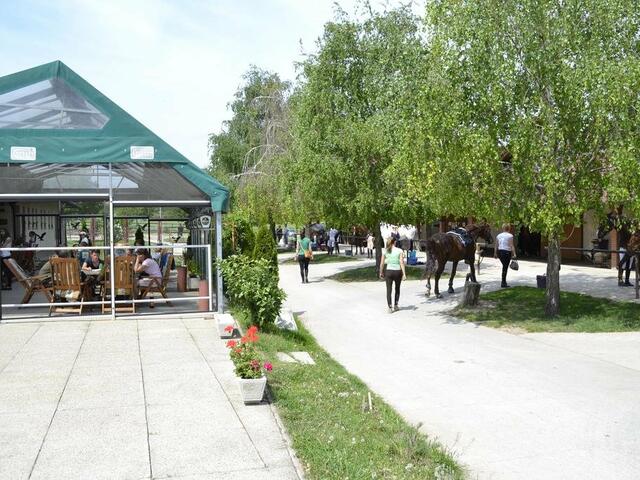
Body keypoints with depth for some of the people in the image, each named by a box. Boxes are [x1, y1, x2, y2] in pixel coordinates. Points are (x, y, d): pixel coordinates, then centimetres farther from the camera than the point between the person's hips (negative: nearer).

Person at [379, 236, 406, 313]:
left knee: (389, 290, 5)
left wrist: (381, 272, 12)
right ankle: (395, 305, 28)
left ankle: (390, 307, -2)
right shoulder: (399, 251, -5)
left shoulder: (385, 251, -1)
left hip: (388, 271, 0)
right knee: (397, 289, 21)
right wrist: (404, 274, -11)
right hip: (397, 271, 0)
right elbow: (402, 263, -11)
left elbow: (382, 263, -1)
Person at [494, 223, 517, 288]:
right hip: (507, 252, -5)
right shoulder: (510, 236, -7)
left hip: (500, 252, 5)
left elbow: (496, 246, 9)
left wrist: (495, 253, 15)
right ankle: (503, 283, 3)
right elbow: (512, 246, -12)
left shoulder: (498, 235, 7)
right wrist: (514, 254, -12)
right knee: (505, 268, 0)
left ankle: (504, 282, 22)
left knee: (504, 266, 20)